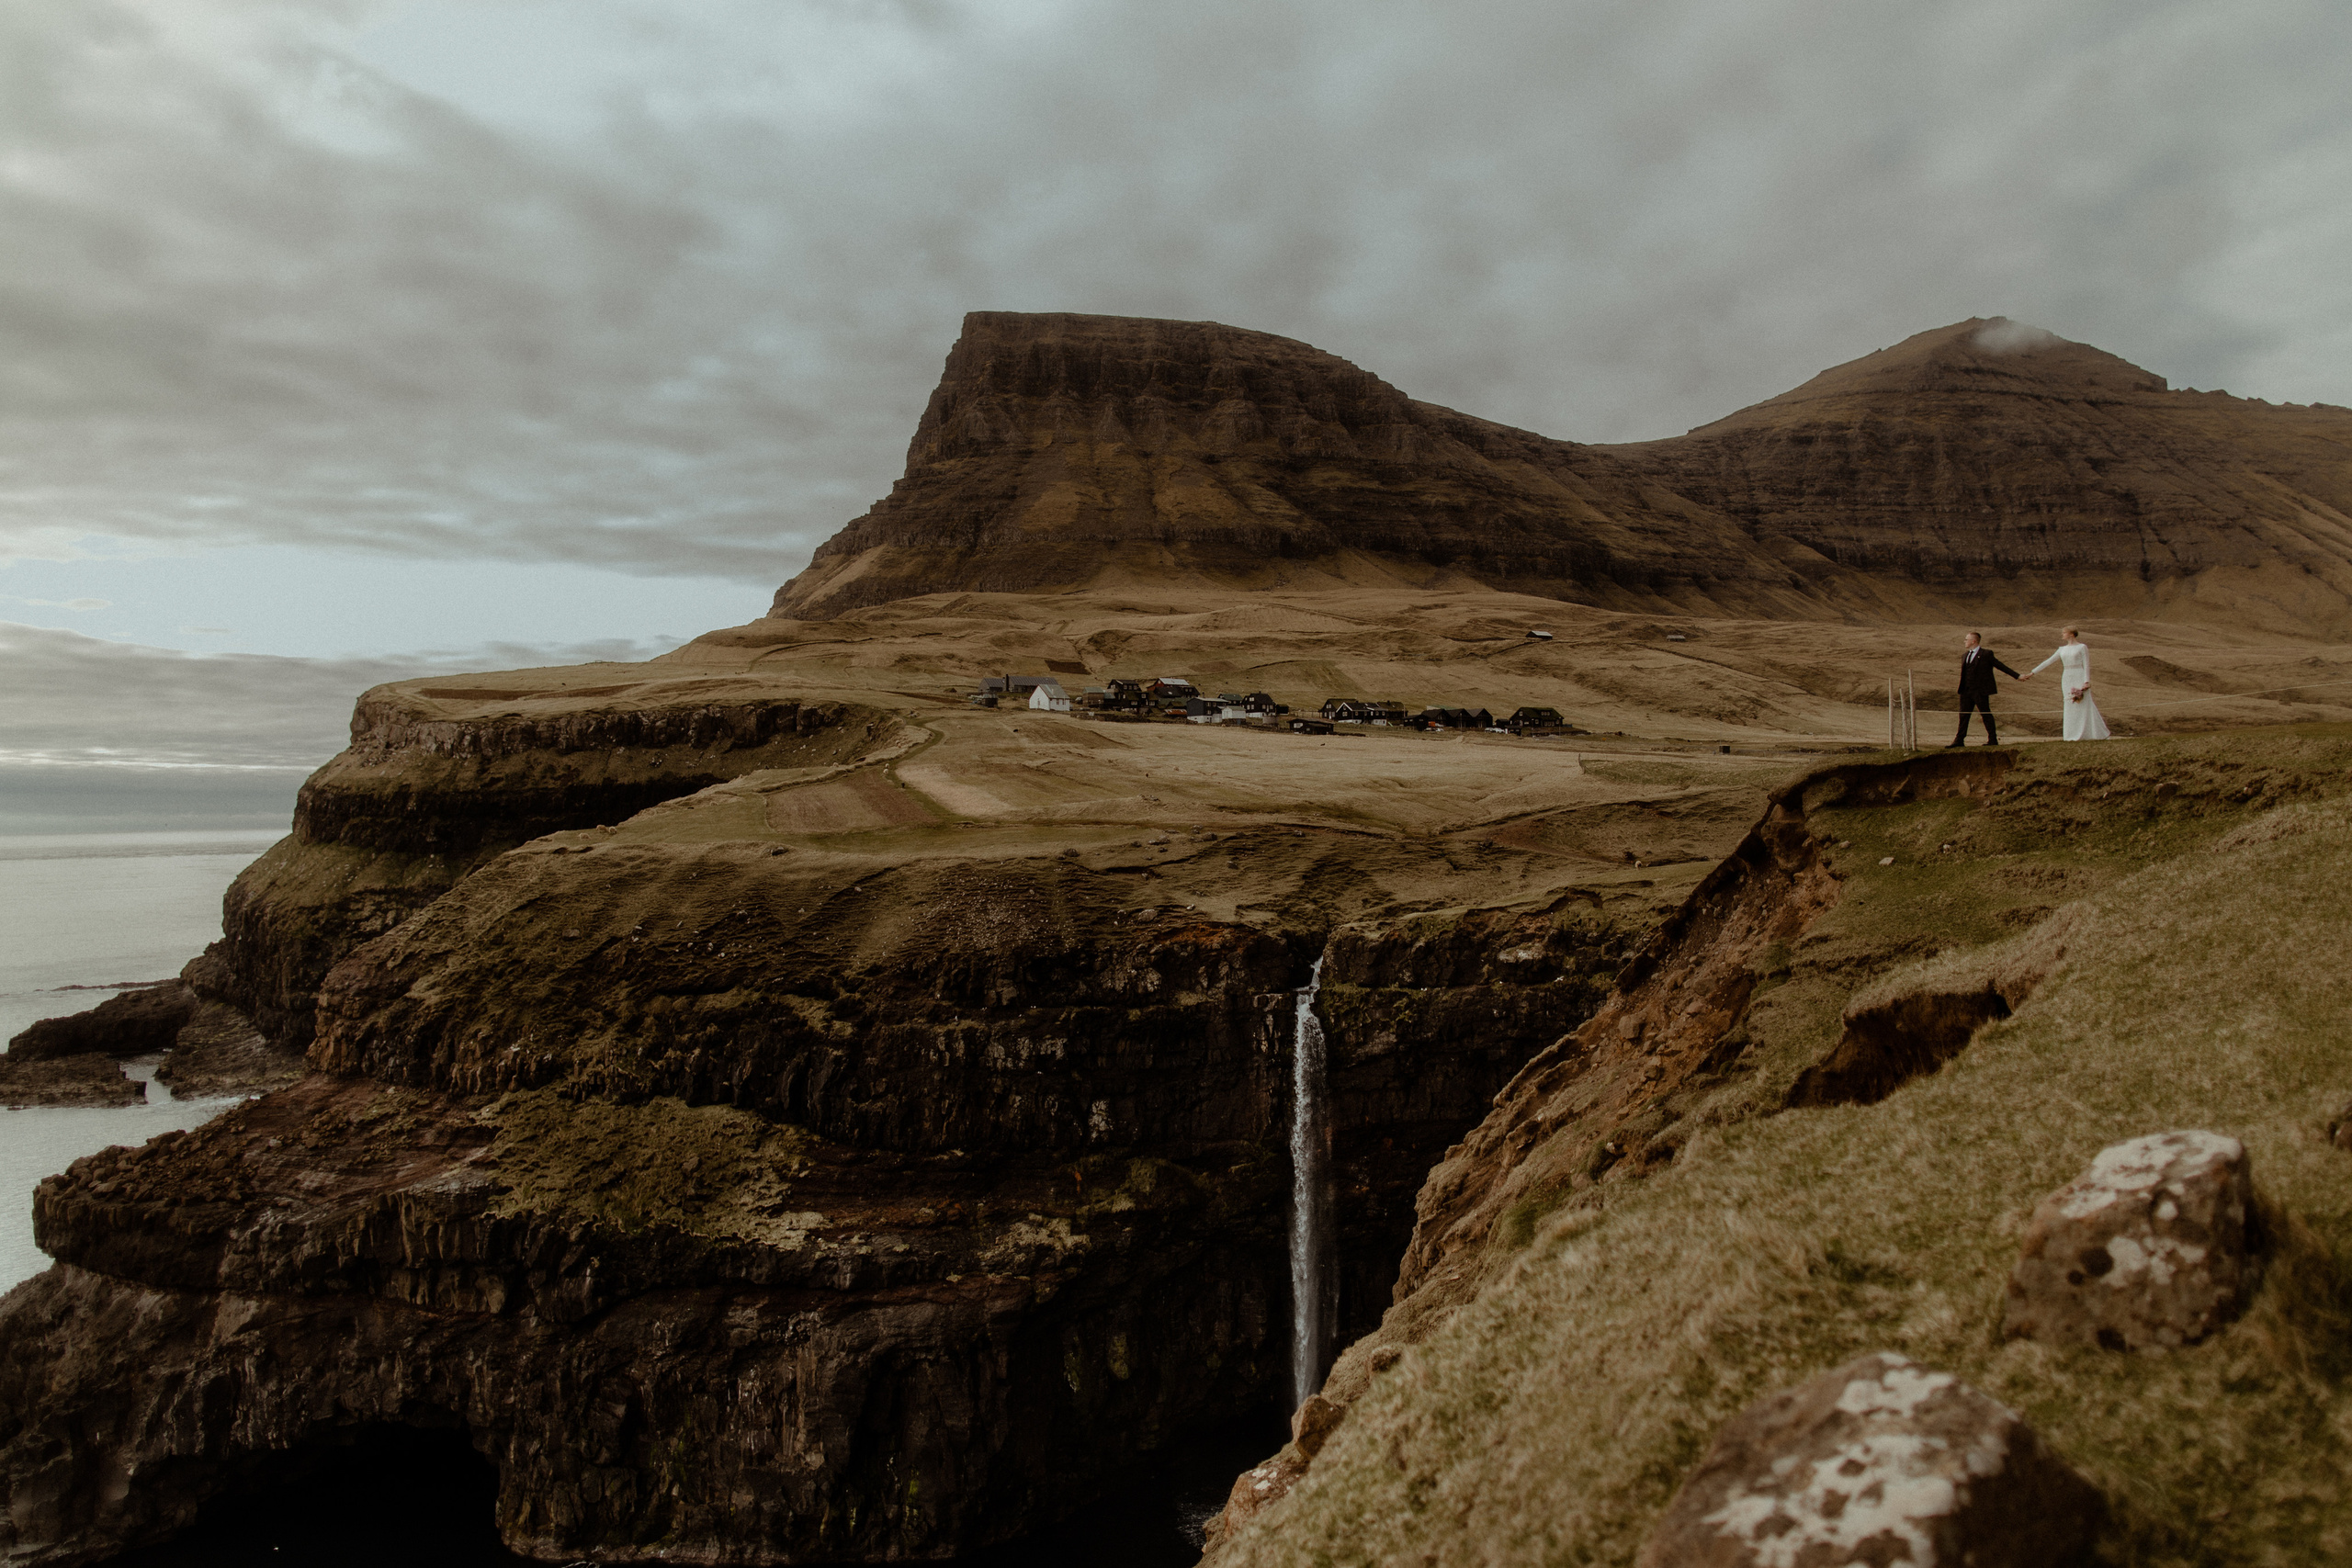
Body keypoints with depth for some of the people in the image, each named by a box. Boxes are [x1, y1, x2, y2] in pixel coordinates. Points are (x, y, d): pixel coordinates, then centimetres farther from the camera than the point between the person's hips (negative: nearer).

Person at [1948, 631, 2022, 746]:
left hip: (1980, 691, -6)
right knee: (1963, 715, 5)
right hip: (1966, 691, 6)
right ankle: (1959, 740, 7)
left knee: (1986, 715, 1)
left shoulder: (1987, 654, -4)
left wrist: (2017, 676, 1)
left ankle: (1993, 740, 9)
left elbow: (2001, 666, 1)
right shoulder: (1964, 655, 15)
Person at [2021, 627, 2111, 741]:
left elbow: (2086, 665, -6)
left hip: (2080, 678, -5)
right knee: (2071, 708, 1)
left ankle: (2097, 734, 3)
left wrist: (2086, 681, -16)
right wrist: (2032, 672, 9)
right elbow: (2048, 662, 14)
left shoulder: (2082, 647, -1)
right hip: (2067, 680, 5)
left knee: (2085, 707, -6)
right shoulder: (2062, 649, 14)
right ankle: (2076, 735, 3)